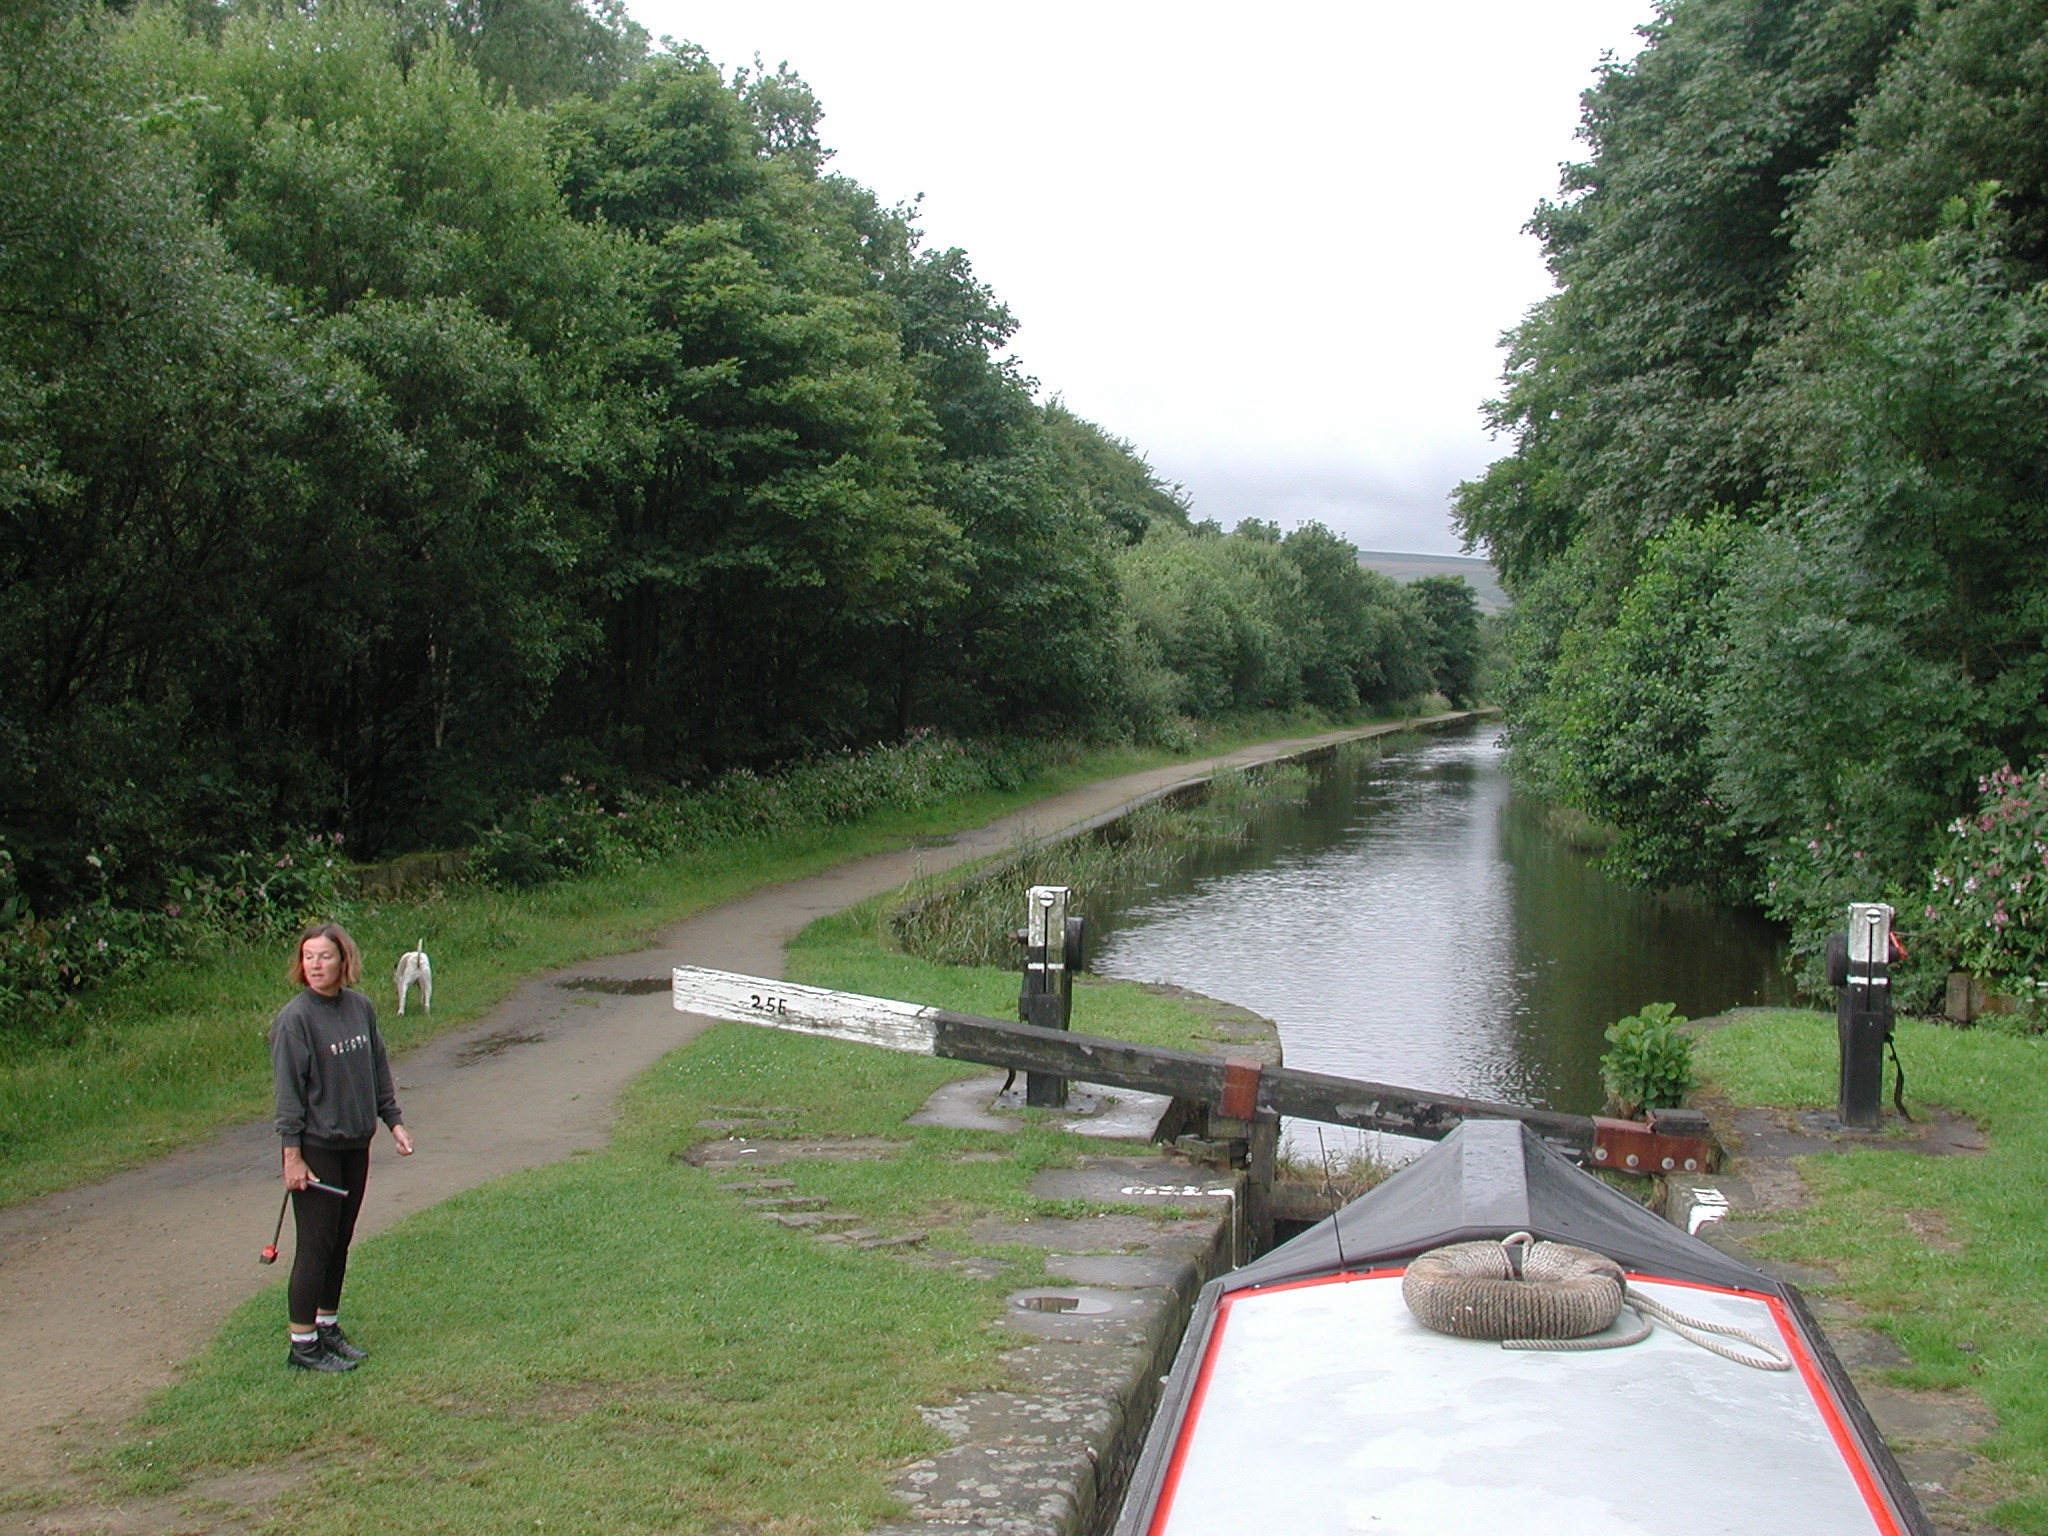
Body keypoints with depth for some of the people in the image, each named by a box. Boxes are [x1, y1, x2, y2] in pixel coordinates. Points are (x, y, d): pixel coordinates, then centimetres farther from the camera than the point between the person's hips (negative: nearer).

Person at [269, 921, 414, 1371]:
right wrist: (292, 1155, -15)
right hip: (316, 1148, -6)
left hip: (355, 1144, 6)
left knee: (340, 1242, 14)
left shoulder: (360, 1007, 3)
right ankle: (303, 1344, 10)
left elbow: (378, 1069, 14)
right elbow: (288, 1089, -14)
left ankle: (327, 1327, 27)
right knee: (315, 1246, -1)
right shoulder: (294, 1018, -15)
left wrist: (393, 1121, 12)